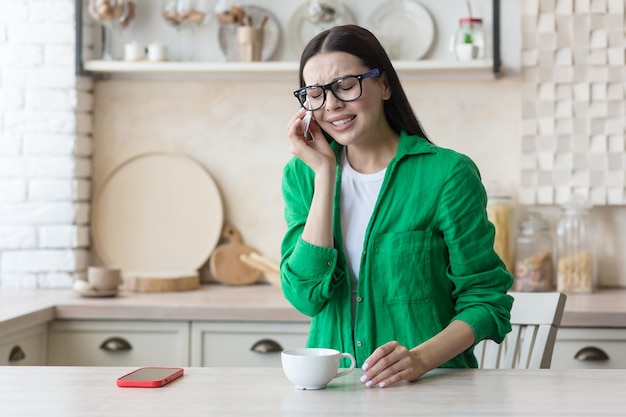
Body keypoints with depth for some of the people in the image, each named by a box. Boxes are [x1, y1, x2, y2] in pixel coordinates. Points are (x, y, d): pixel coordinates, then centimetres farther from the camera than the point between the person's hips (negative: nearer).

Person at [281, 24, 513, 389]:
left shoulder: (447, 174, -5)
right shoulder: (302, 174, 7)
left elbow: (485, 300, -3)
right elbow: (306, 296, -6)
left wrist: (420, 359, -19)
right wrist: (325, 172, -7)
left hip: (432, 384, -2)